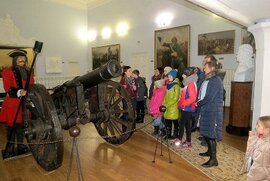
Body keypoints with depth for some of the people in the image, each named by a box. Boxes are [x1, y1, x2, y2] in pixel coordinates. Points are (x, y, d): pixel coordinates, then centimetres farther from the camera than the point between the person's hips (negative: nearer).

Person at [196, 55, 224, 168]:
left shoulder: (216, 80, -17)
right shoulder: (206, 79, 12)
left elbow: (209, 98, -21)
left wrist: (198, 104, -8)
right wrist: (198, 102, 1)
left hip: (213, 112, -9)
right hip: (205, 110, 9)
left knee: (211, 134, -4)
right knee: (205, 133, 19)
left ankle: (213, 159, 7)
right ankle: (210, 151, 38)